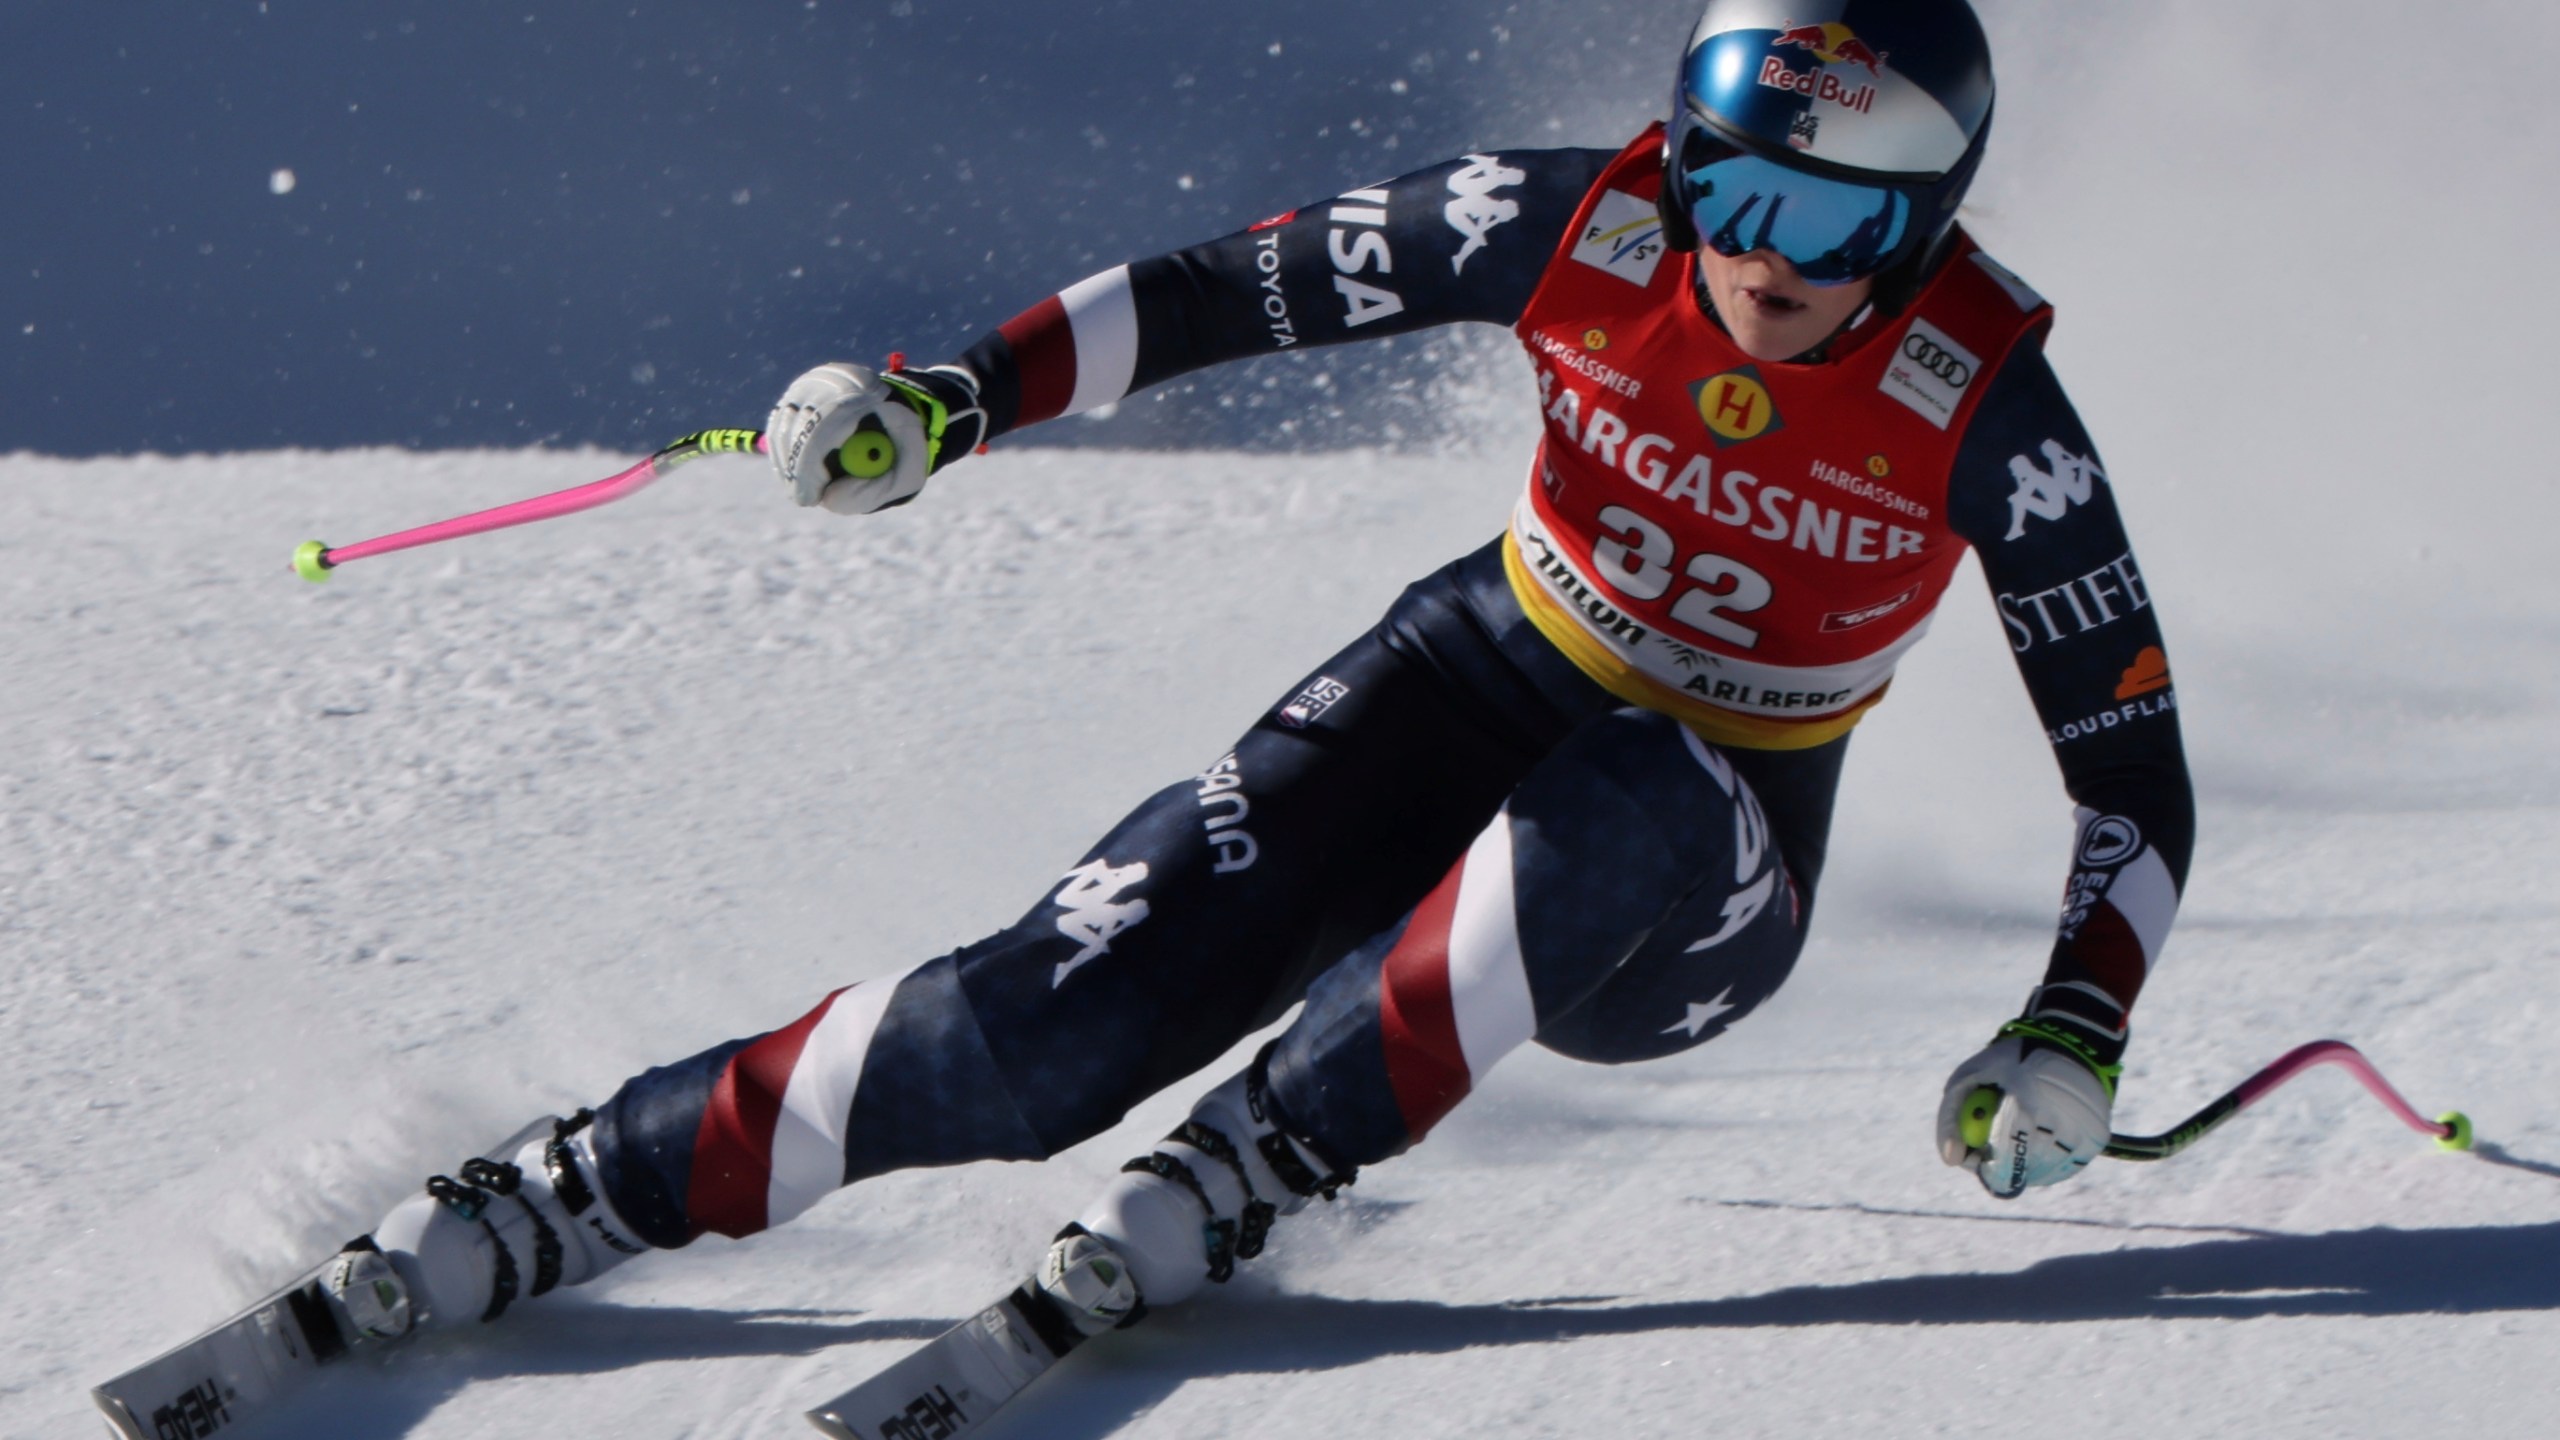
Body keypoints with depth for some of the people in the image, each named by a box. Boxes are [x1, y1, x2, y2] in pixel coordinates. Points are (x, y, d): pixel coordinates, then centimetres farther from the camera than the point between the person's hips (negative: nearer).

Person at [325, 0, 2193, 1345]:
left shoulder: (1981, 405, -21)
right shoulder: (1581, 227, -16)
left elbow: (2136, 771, -17)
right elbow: (1231, 290, -5)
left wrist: (2076, 1031, -32)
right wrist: (959, 397, -18)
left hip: (1694, 896, -1)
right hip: (1483, 682, 1)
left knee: (1621, 808, -40)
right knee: (1077, 1008, -21)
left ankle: (1252, 1167, -28)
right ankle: (576, 1191, -11)